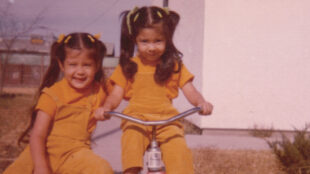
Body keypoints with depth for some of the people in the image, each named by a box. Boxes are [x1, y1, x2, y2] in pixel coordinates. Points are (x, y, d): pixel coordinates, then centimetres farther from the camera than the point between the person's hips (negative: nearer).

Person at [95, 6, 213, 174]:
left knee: (178, 147, -26)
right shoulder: (128, 66, 11)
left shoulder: (174, 66, 12)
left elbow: (190, 91, 6)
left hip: (167, 118, 0)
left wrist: (202, 103, -17)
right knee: (132, 138, -33)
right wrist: (106, 107, -15)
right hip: (136, 117, 0)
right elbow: (116, 93, 6)